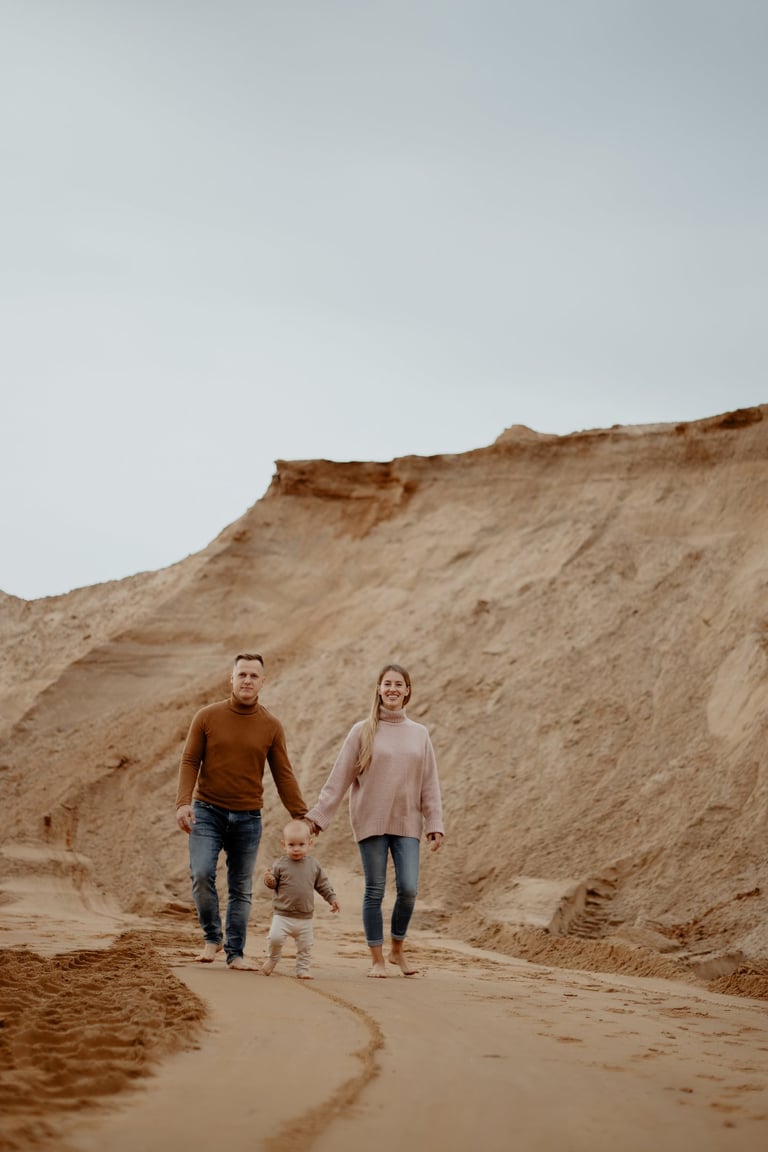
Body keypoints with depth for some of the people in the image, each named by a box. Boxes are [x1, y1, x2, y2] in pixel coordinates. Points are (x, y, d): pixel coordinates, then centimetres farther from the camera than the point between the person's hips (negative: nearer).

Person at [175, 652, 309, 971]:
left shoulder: (271, 726, 2)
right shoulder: (207, 717, -1)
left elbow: (283, 776, 4)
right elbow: (189, 762, -2)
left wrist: (302, 818, -1)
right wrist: (183, 802, -16)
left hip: (248, 818, 1)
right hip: (207, 812, -1)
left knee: (241, 889, 5)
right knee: (201, 874, -17)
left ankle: (235, 953, 14)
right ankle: (212, 937, 4)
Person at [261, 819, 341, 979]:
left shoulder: (313, 865, 2)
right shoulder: (280, 865, -6)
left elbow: (323, 884, 10)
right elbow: (274, 884, 0)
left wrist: (332, 898, 4)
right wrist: (269, 880, -22)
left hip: (305, 917, 3)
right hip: (282, 914, -2)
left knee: (305, 946, 6)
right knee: (275, 937, -16)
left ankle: (303, 969, 22)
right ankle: (272, 958, 11)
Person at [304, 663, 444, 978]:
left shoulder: (420, 734, 8)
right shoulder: (362, 731, 1)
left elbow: (429, 785, 8)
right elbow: (339, 778, 1)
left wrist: (435, 824, 1)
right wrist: (317, 815, -1)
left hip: (407, 824, 2)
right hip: (371, 823, -2)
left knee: (408, 890, -6)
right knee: (375, 891, 1)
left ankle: (397, 951, 16)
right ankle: (377, 959, 12)